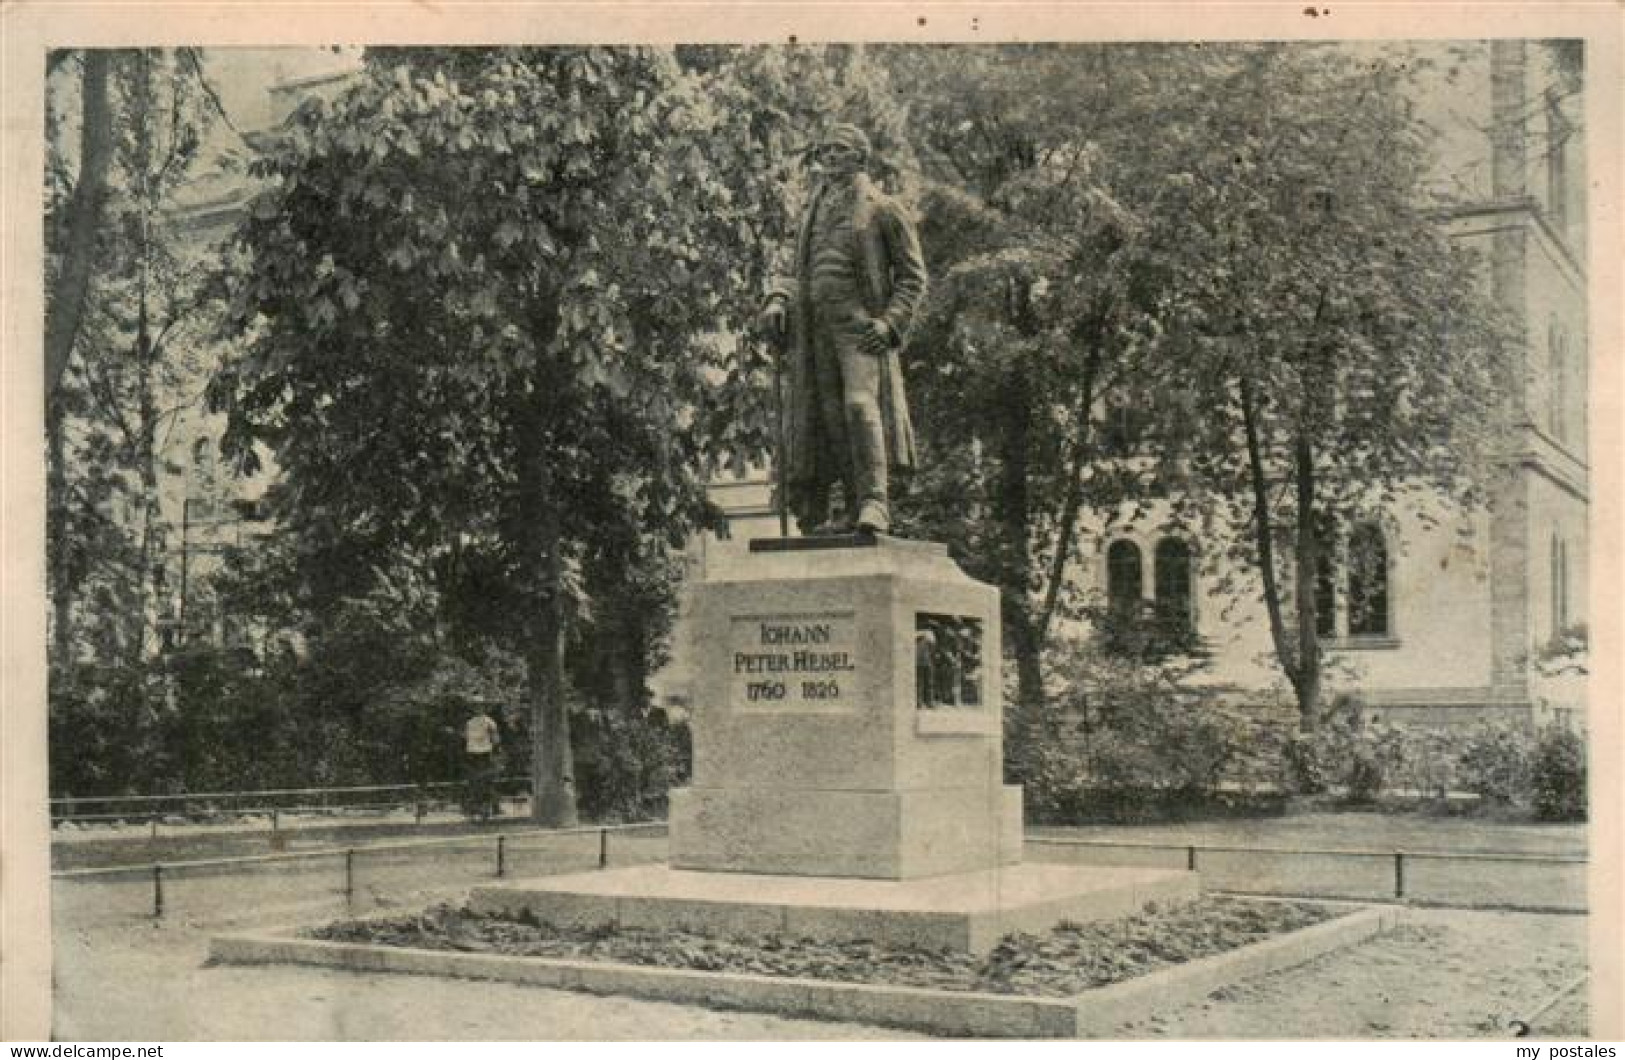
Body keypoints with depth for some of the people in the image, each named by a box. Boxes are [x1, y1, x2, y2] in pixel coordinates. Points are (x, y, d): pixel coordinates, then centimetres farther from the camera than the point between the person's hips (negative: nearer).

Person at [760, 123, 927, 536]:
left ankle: (875, 502, -26)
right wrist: (778, 301, 7)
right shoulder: (812, 215, 23)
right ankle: (852, 508, 5)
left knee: (861, 405, -22)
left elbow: (912, 275, 3)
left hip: (861, 325, -6)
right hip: (816, 328, 6)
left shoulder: (882, 209, 5)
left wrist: (890, 321, -12)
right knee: (827, 414, 0)